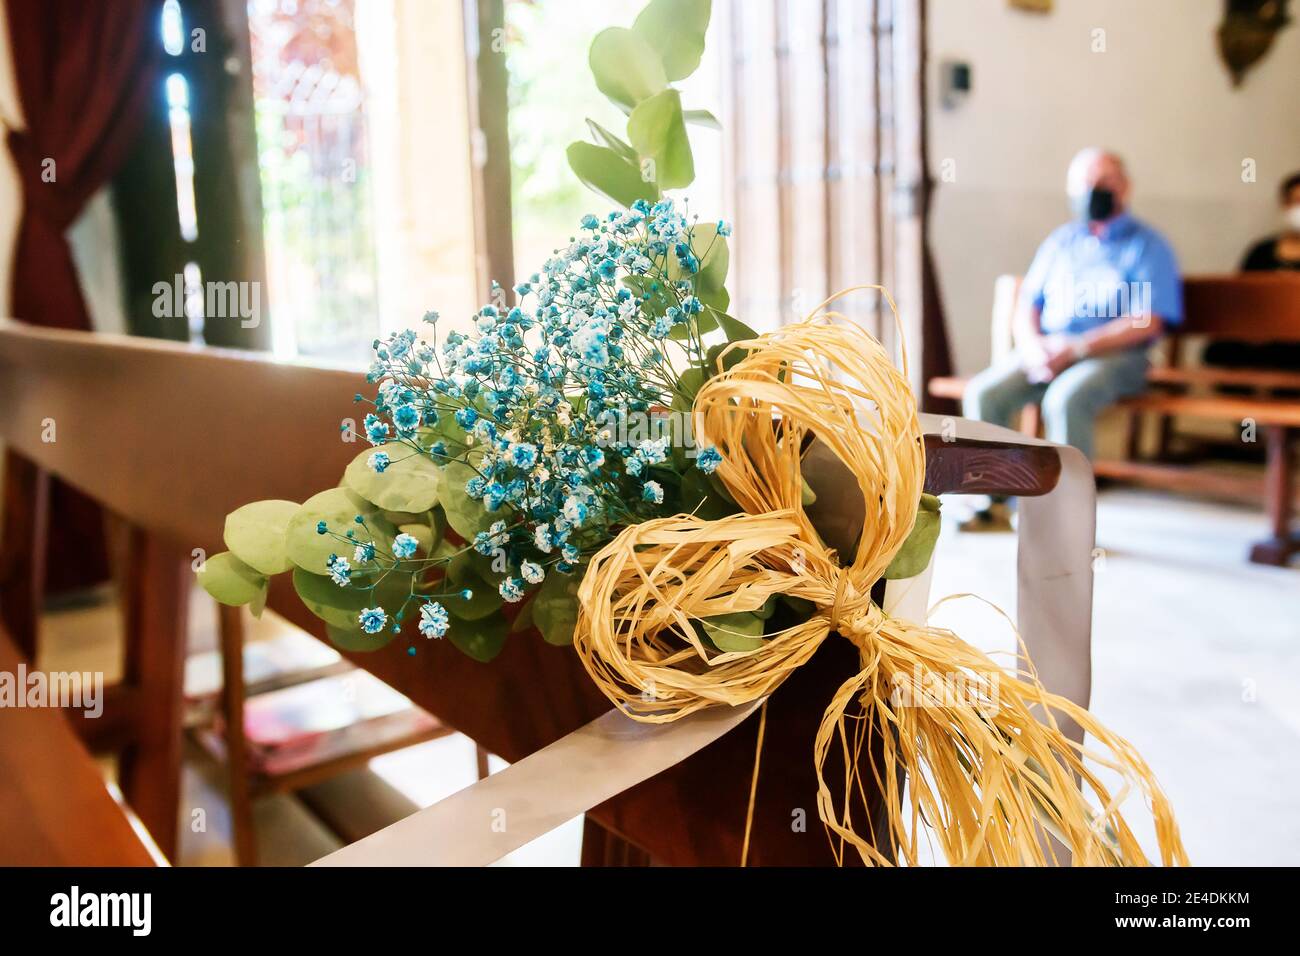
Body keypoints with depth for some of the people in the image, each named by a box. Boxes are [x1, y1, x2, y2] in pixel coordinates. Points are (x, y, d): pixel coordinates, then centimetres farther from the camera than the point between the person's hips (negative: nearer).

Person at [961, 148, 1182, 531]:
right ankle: (997, 501, -12)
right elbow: (1024, 310, 14)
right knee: (983, 393, -23)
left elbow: (1146, 322, -9)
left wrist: (1076, 348, -18)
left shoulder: (1146, 245, 4)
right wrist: (1033, 347, -9)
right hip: (1046, 351, 4)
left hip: (1113, 355, -4)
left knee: (1066, 398, -37)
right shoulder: (1060, 241, 19)